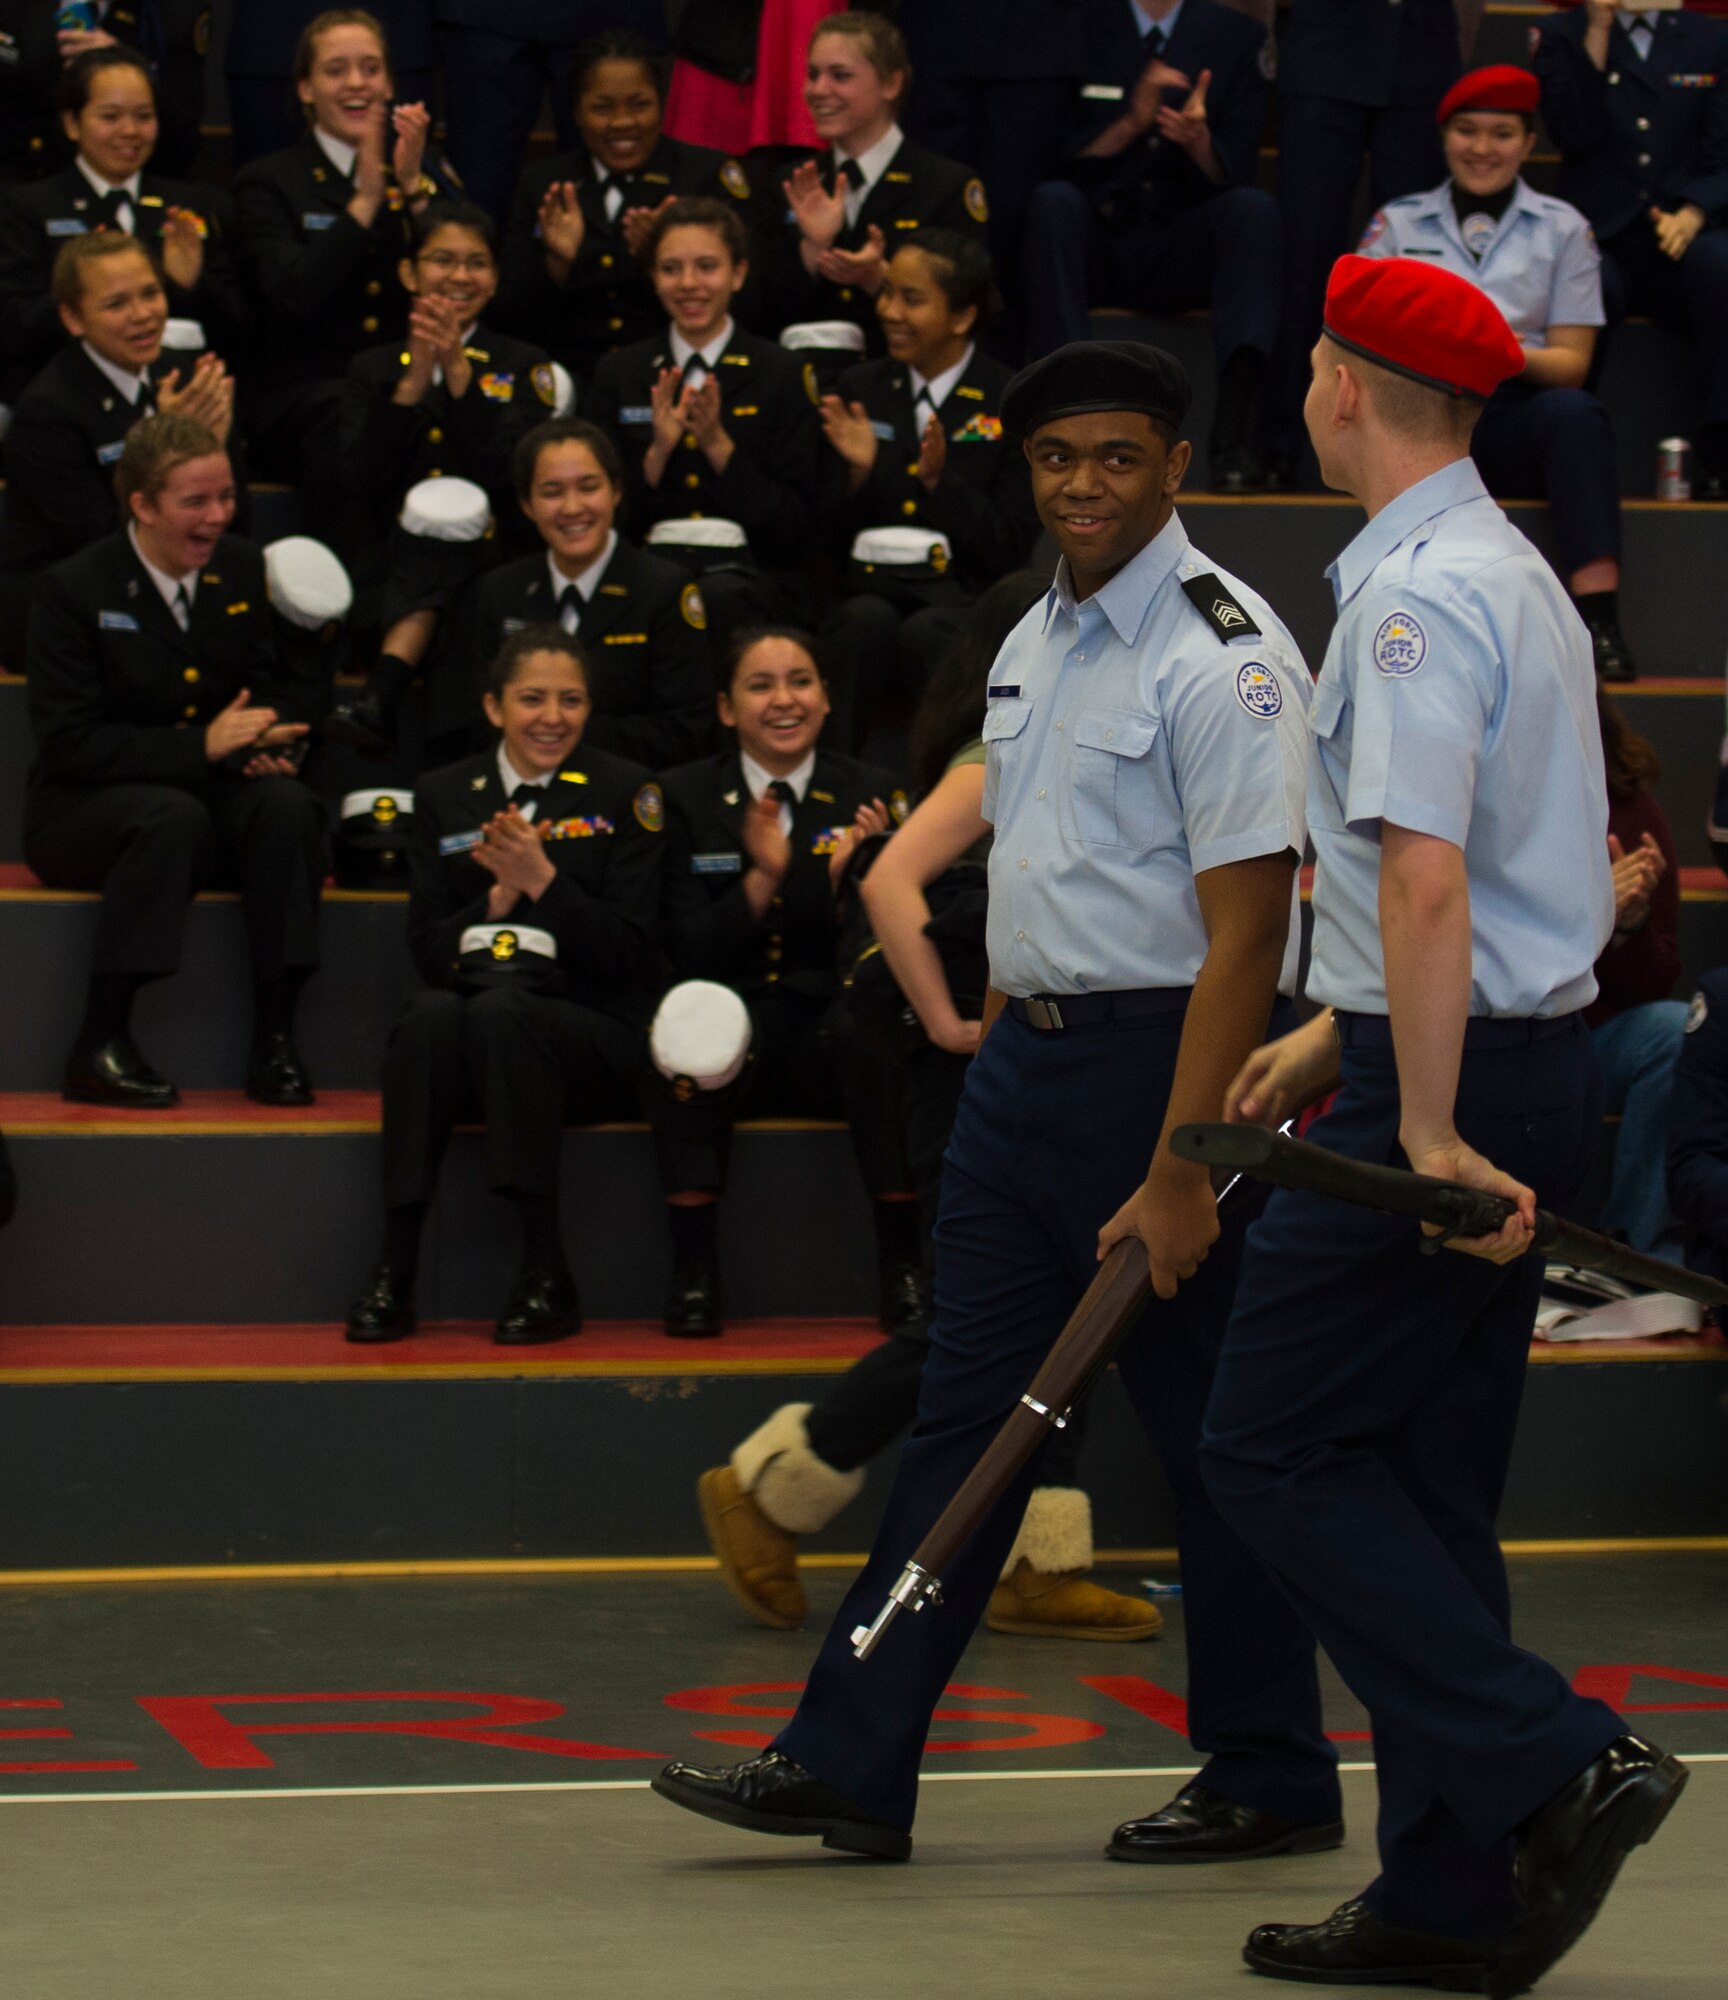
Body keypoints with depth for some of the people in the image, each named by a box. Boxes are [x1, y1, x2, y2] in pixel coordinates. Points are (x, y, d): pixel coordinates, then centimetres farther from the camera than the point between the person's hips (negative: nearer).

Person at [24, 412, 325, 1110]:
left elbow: (273, 686, 13)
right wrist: (202, 746, -24)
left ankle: (275, 1044, -28)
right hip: (83, 811, -4)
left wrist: (270, 746, -13)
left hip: (212, 790, 5)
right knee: (173, 816, -37)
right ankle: (99, 1045, -32)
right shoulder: (74, 590, -11)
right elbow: (68, 743, -16)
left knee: (287, 805, -28)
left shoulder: (242, 569, 6)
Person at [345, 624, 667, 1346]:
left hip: (591, 1036, -2)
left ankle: (547, 1278, -32)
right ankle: (393, 1273, -34)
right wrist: (497, 896, -10)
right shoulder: (444, 796, 12)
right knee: (429, 1013, -32)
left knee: (500, 1010, -34)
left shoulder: (624, 792, 4)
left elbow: (629, 953, -3)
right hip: (469, 1027, 2)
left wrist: (543, 880, -14)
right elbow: (428, 952, 7)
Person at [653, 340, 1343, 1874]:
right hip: (1022, 1056, 8)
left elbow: (1245, 937, -18)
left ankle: (1274, 1781, 13)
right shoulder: (1033, 643, 13)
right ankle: (850, 1765, 8)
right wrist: (994, 1046, 16)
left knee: (1209, 1432, 0)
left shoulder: (1222, 656, -14)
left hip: (1162, 1058, -8)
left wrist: (1178, 1174, -22)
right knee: (963, 1416, 7)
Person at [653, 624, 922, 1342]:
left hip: (832, 1023, 0)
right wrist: (762, 877, -17)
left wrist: (856, 875, -17)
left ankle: (901, 1269, -29)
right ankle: (693, 1274, -30)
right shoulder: (685, 796, 6)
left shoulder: (871, 794, 7)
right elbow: (689, 952, -2)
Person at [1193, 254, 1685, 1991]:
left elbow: (1427, 883, -26)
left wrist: (1427, 1132, -25)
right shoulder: (1513, 576, 16)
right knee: (1427, 1482, 11)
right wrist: (1332, 1035, 27)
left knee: (1274, 1451, -5)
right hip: (1530, 1063, 10)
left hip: (1447, 1081, -10)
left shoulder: (1415, 594, -17)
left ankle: (1557, 1766, -10)